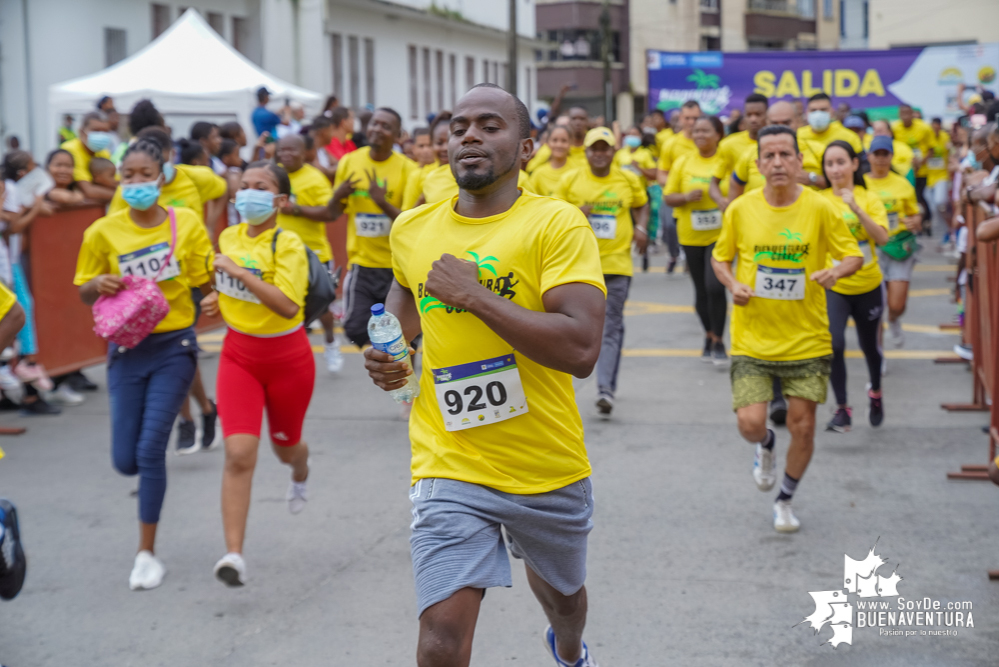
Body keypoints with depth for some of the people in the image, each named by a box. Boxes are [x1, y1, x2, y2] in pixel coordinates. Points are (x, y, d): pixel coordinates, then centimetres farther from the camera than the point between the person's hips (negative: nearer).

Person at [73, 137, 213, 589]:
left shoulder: (186, 223, -4)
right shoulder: (104, 232, -2)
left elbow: (208, 283, 4)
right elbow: (84, 293, 7)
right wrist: (98, 284, -16)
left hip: (174, 347, -2)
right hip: (127, 349, 2)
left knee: (150, 450, -8)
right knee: (125, 460, 1)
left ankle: (147, 554, 6)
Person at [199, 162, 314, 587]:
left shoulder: (288, 244, -17)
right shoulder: (229, 238, 1)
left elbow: (288, 306, -32)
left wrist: (239, 273, -33)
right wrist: (219, 301, 4)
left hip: (286, 357, -3)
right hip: (239, 355, 3)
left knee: (285, 446, 19)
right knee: (238, 453, -13)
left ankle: (300, 472, 59)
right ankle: (233, 555, -16)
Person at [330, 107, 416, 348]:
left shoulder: (407, 169, -7)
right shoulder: (349, 162, 3)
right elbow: (333, 214, 12)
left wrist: (383, 203, -23)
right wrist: (337, 195, -10)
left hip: (397, 266, -2)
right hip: (361, 263, 3)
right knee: (355, 329, -2)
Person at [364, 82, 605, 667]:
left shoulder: (557, 223, -13)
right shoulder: (411, 229, 3)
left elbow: (581, 348, -24)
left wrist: (475, 295, -22)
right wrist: (389, 350, 7)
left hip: (550, 467, -1)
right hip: (450, 466, 1)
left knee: (561, 591, 27)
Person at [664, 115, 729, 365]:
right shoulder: (683, 162, 4)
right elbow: (668, 197, 5)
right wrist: (687, 197, -13)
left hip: (720, 234, -3)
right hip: (692, 236, 3)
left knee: (715, 286, -16)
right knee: (701, 290, 11)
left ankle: (718, 341, -3)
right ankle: (709, 336, 30)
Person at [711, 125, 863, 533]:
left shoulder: (820, 208, -6)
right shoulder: (740, 209, -3)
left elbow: (854, 255, 1)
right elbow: (719, 258, 11)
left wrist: (837, 271, -21)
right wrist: (732, 285, -10)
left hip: (807, 340, 0)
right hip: (752, 340, 0)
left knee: (803, 425, 3)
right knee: (750, 423, -11)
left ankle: (785, 499, 30)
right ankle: (765, 446, 29)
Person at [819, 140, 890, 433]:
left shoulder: (869, 198, -5)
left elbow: (882, 237, -19)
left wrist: (856, 208, -28)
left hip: (868, 285, 1)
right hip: (833, 286, -1)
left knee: (869, 345, 15)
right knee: (834, 344, -19)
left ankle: (875, 392, 45)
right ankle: (842, 409, -5)